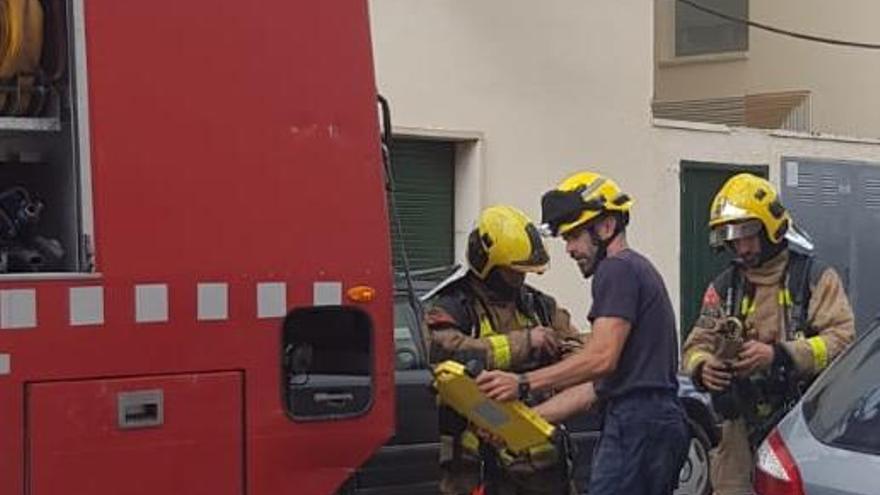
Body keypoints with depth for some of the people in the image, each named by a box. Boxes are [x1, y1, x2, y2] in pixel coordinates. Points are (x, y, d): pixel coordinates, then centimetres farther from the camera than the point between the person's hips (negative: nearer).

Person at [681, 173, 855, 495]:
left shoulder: (815, 278, 3)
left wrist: (778, 356, -22)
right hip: (743, 430, 4)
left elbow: (841, 339, -10)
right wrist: (703, 368, -12)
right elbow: (696, 346, 13)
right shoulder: (724, 287, 17)